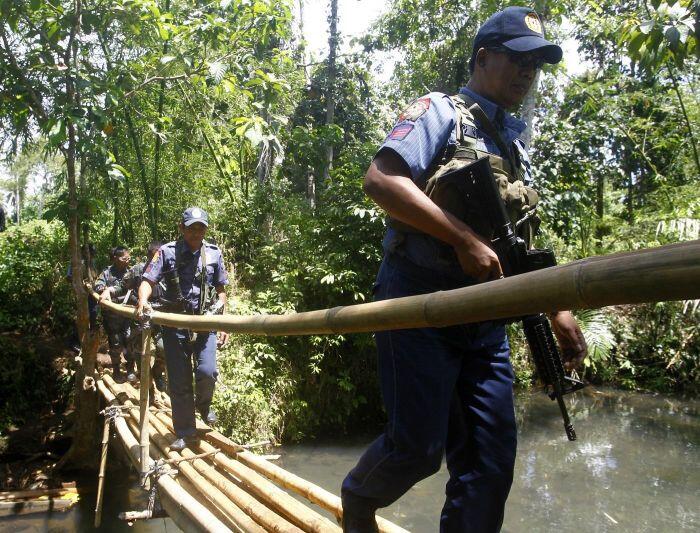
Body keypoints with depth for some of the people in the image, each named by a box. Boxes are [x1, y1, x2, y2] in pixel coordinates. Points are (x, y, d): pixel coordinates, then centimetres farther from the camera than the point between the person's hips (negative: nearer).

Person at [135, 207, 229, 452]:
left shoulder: (214, 254, 4)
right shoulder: (167, 252, -1)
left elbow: (221, 291, 9)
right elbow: (148, 281, -8)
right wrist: (142, 301, -30)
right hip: (175, 324, 0)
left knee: (207, 371, -14)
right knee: (178, 382, 4)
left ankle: (203, 405, 20)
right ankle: (185, 433, 17)